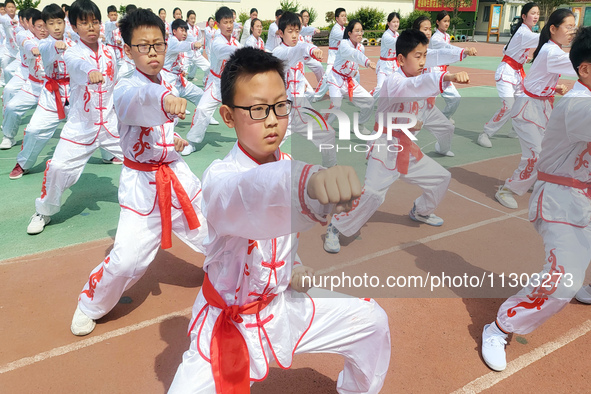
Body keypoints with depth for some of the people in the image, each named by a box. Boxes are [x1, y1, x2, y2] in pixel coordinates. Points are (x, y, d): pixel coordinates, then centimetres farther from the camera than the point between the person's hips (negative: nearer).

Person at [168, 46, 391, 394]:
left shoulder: (287, 165, -6)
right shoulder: (219, 179, -28)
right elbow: (248, 199, -54)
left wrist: (291, 268, -4)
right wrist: (311, 184, -72)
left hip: (283, 303, 6)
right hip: (230, 324, -5)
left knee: (372, 321, 10)